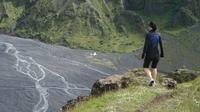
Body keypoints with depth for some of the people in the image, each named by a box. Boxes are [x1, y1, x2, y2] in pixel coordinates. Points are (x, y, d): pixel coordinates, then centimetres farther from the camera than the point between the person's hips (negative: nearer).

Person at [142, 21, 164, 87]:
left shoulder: (148, 35, -13)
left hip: (149, 54, -5)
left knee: (145, 68, 13)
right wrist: (162, 54, 15)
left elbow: (146, 45, -16)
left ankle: (151, 79, -9)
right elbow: (161, 45, 4)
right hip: (156, 54, 5)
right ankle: (153, 82, 17)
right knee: (154, 68, 23)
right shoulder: (158, 35, 1)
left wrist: (143, 54, -10)